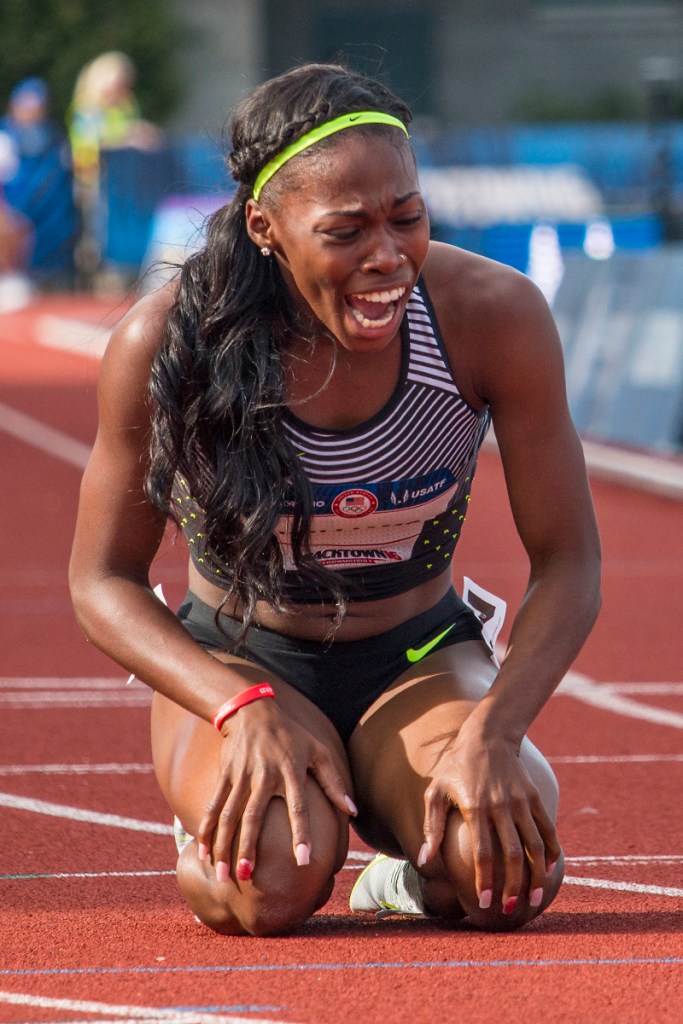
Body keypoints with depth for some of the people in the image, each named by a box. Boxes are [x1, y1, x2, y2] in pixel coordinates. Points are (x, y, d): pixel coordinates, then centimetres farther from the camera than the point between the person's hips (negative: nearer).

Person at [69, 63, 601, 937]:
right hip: (236, 659, -1)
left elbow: (567, 562, -11)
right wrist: (247, 708, -28)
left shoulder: (494, 315, -20)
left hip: (421, 658, 1)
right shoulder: (168, 341, -22)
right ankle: (217, 811, 6)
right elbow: (104, 580, -10)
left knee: (504, 877, -30)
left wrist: (492, 731, -29)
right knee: (273, 883, -33)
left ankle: (414, 877, 8)